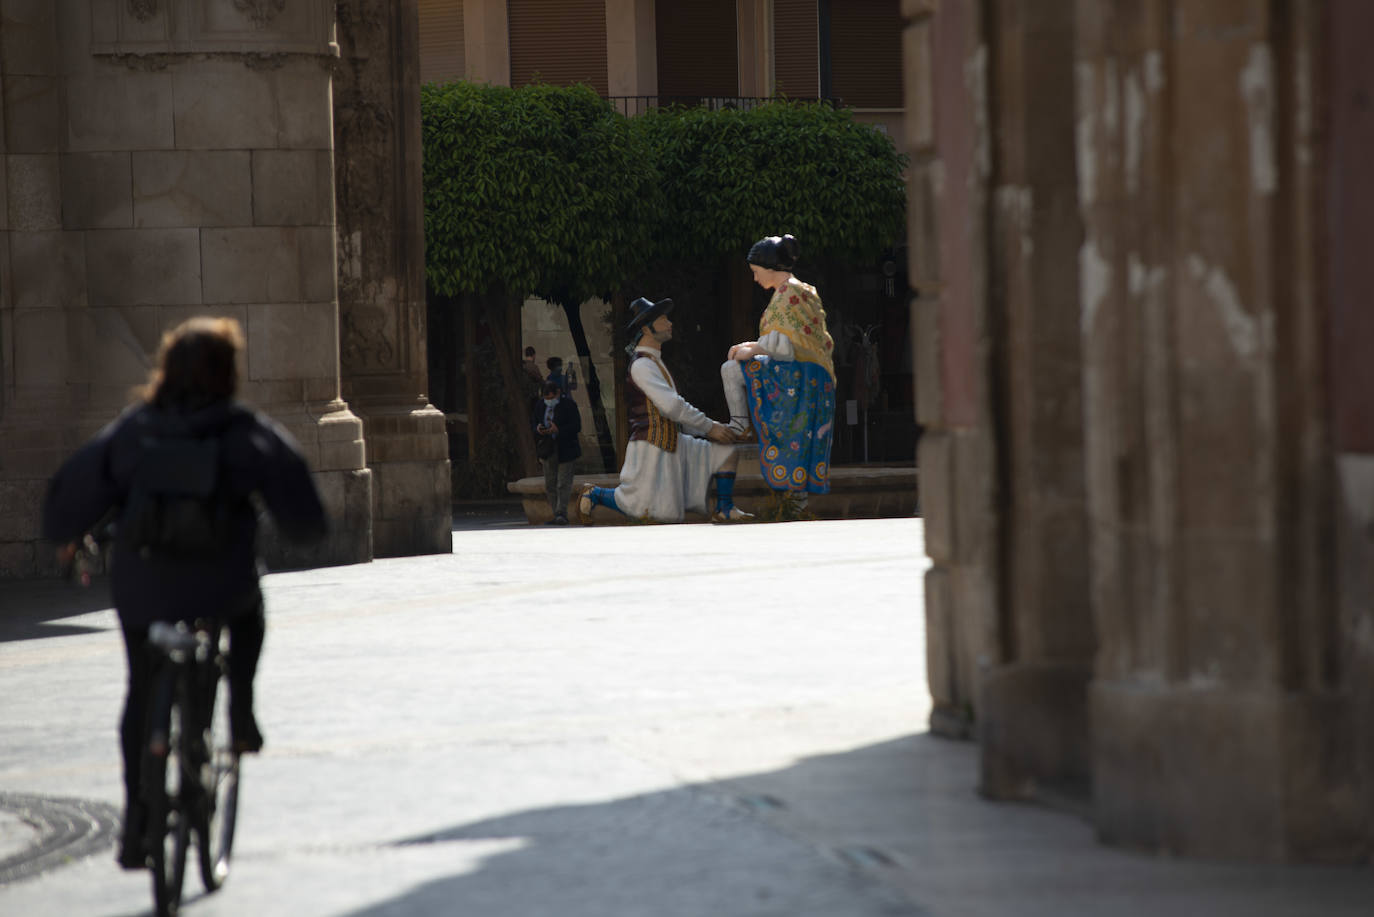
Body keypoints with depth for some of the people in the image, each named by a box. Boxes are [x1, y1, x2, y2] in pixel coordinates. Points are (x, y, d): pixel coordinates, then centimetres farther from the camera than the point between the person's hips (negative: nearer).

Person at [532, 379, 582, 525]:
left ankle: (561, 514, -15)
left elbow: (576, 427, -13)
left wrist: (558, 430, -26)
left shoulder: (568, 405, -9)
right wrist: (537, 429, -10)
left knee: (563, 483, -11)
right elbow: (533, 421, 14)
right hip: (548, 451, 6)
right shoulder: (540, 405, 7)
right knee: (550, 484, 5)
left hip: (565, 450, -6)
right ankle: (557, 515, 9)